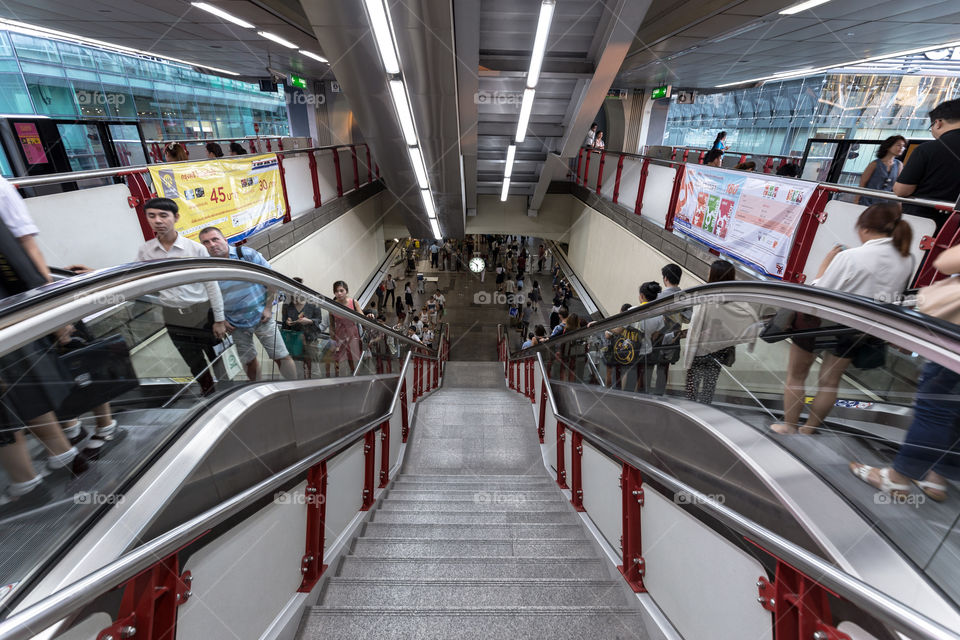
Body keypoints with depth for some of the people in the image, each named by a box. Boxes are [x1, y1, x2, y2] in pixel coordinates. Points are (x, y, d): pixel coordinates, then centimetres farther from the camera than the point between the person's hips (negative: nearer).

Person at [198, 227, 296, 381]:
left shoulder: (246, 254, -7)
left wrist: (268, 307, -8)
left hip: (261, 317, -2)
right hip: (236, 325, 3)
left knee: (282, 357, -3)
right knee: (249, 361, 14)